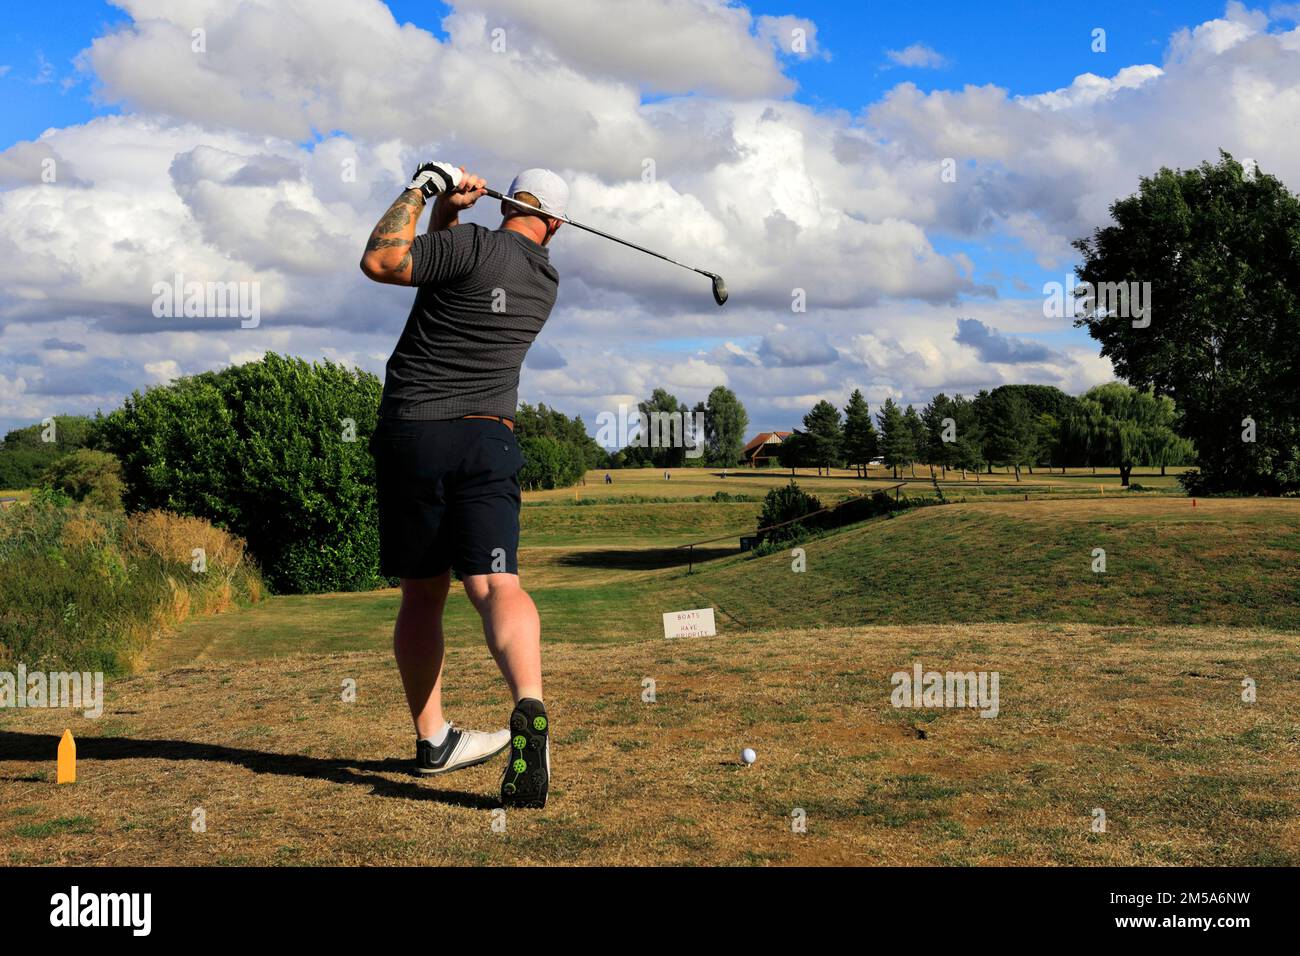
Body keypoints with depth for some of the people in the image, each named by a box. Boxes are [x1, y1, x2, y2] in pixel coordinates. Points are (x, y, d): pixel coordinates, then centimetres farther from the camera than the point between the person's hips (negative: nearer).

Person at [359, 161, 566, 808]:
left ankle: (432, 739, 18)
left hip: (410, 433, -2)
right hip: (487, 440, 2)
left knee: (421, 595, 11)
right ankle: (530, 705, -38)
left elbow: (379, 261, -6)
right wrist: (447, 215, 11)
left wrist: (422, 191, 2)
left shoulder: (474, 247, -4)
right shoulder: (547, 282, 16)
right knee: (496, 585, -12)